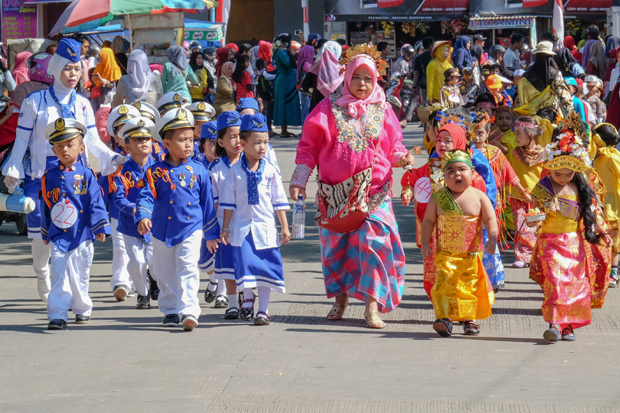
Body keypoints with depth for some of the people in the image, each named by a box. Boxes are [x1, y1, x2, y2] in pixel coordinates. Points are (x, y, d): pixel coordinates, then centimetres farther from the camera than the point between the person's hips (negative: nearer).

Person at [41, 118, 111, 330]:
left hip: (82, 233, -1)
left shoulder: (86, 175, -2)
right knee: (59, 274, -8)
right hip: (58, 235, 1)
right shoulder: (50, 177, 6)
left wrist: (100, 227, -11)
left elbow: (96, 203, -4)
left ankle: (82, 309, 27)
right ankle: (57, 315, -9)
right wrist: (45, 232, 18)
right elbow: (46, 206, 14)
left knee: (80, 275, 9)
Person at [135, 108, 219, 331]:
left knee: (188, 269, -16)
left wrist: (211, 234, 12)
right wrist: (143, 217, -26)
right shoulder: (156, 172, -2)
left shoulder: (199, 171, 2)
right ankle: (170, 311, 27)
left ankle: (189, 310, -22)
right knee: (165, 274, 11)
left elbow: (207, 203, 9)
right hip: (163, 231, 1)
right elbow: (145, 196, -6)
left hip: (191, 230, -1)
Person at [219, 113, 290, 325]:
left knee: (265, 267, 2)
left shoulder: (270, 171, 1)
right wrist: (225, 228, 4)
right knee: (244, 264, -7)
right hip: (242, 227, -1)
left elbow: (279, 201, 5)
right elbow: (228, 202, 5)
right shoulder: (235, 172, 0)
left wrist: (285, 227, 4)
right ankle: (247, 296, 22)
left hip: (265, 227, 1)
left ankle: (263, 310, 12)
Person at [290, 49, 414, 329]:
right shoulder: (329, 109, 5)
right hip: (335, 192, 1)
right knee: (335, 245, 6)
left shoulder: (383, 112, 9)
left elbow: (393, 149, 13)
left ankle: (372, 306, -12)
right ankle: (340, 299, 25)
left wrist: (401, 158, -11)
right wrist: (299, 180, -2)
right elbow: (309, 146, 6)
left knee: (373, 242, -13)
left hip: (374, 193, -1)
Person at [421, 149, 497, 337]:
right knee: (445, 281, -13)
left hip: (472, 254, 1)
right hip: (445, 253, -1)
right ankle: (444, 317, -14)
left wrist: (492, 238, -17)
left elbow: (490, 219, -3)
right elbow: (428, 221, 5)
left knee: (470, 285, 8)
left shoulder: (478, 197, -4)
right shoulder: (438, 198, -3)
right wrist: (425, 243, 0)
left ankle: (469, 318, 20)